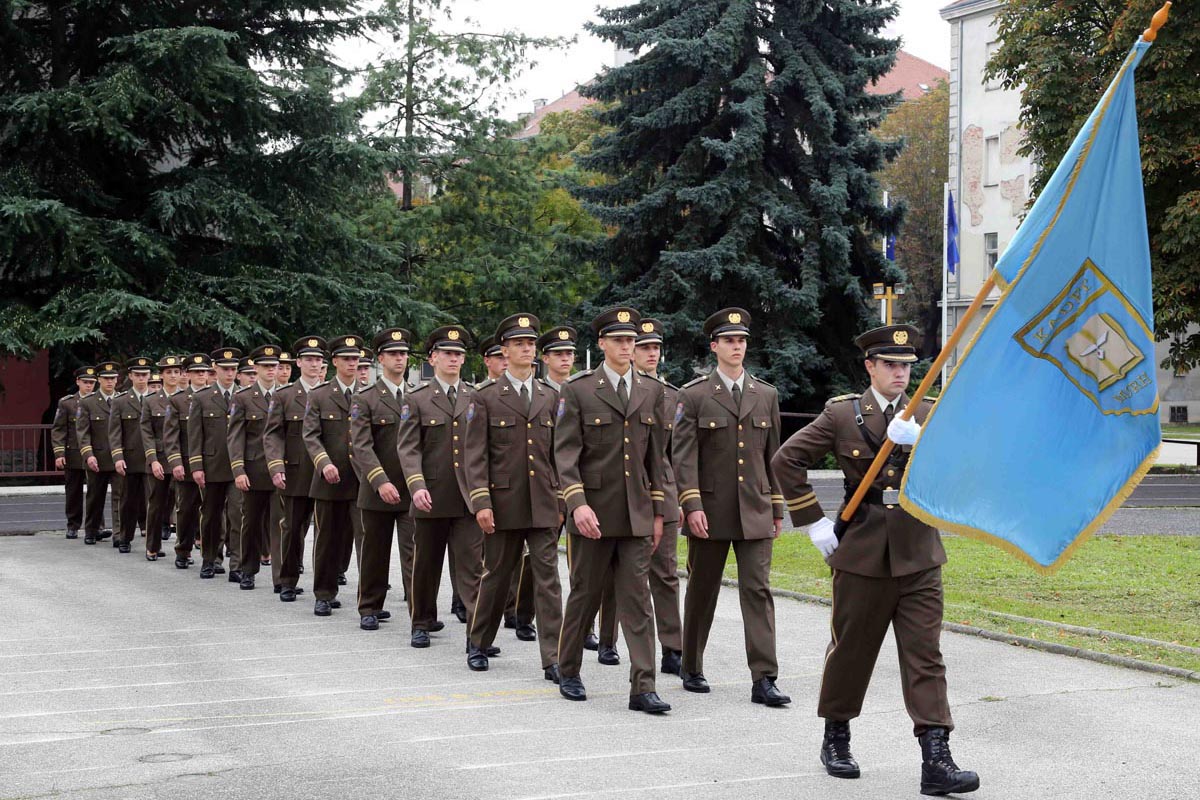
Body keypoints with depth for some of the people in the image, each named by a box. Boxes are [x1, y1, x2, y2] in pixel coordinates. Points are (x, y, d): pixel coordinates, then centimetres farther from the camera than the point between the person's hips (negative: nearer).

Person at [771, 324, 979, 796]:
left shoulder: (928, 415, 7)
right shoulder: (842, 414, 0)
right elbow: (786, 461, 2)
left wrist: (918, 441, -22)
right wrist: (813, 523, 0)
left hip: (918, 555, 1)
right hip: (862, 553, -1)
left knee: (925, 656, -4)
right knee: (851, 649, 10)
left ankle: (936, 761, -7)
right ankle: (836, 739, 30)